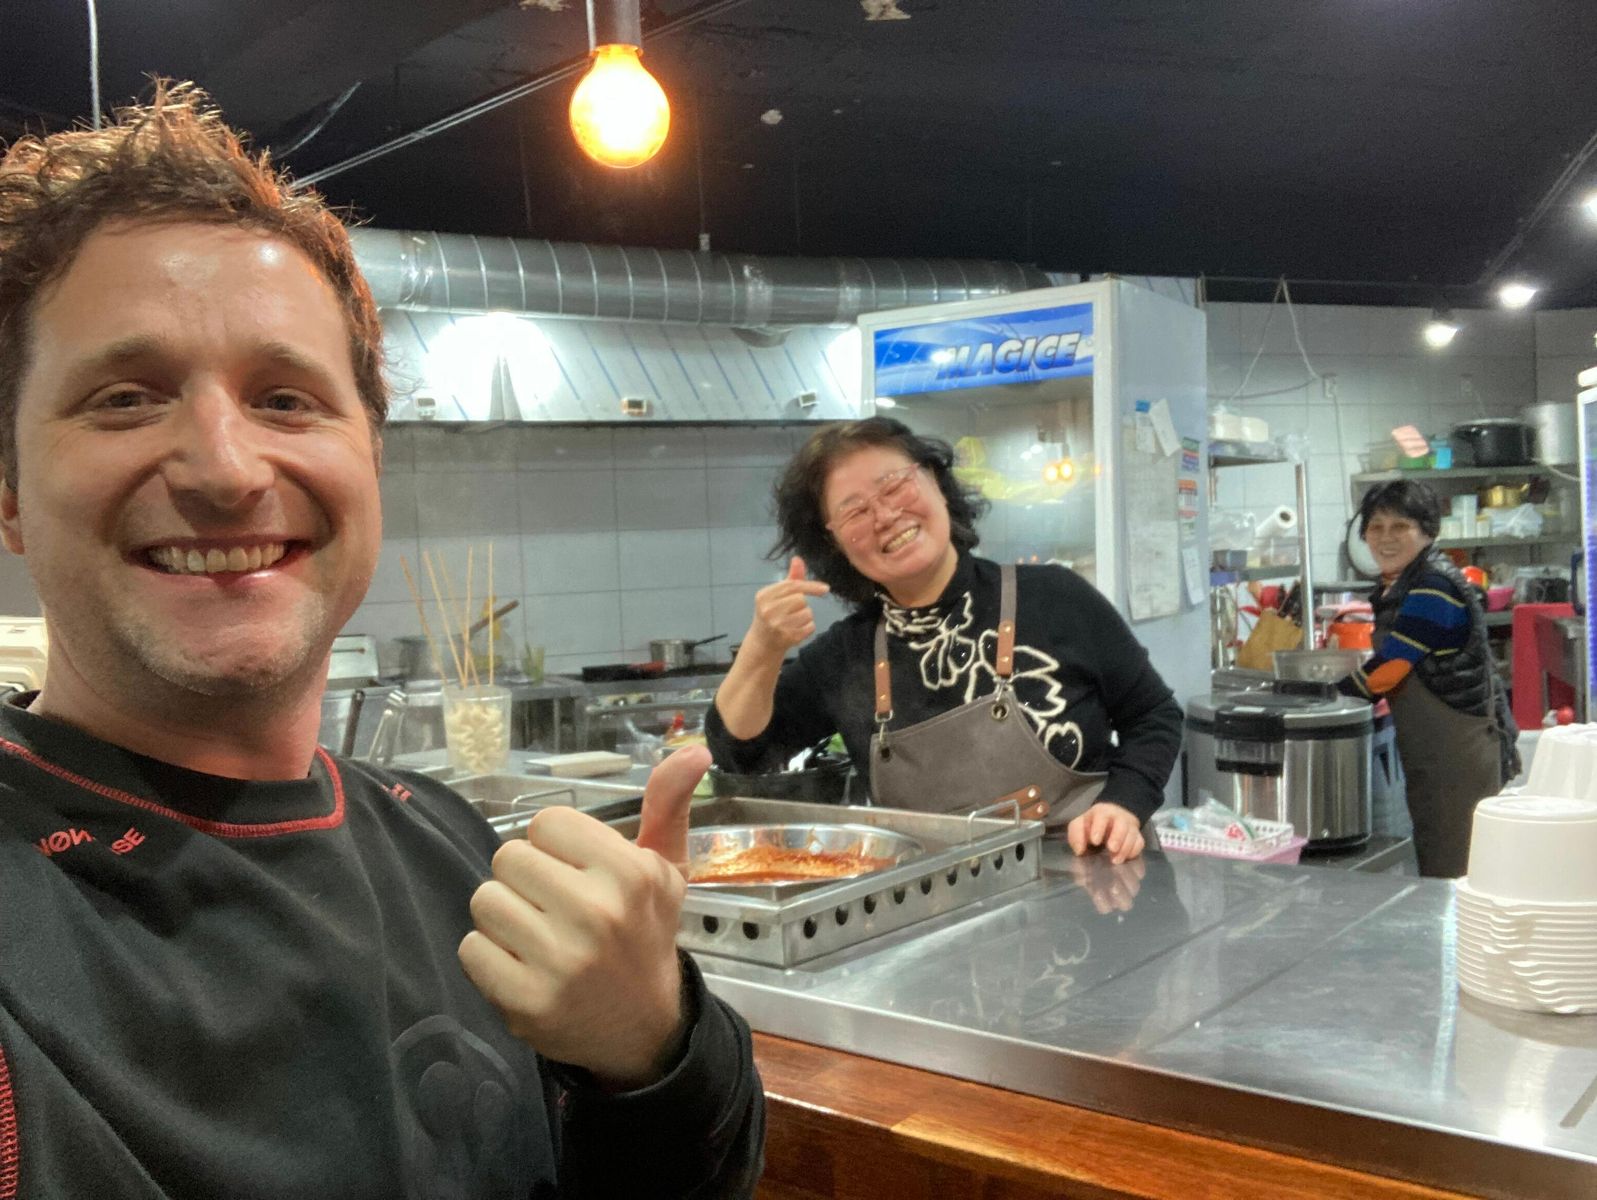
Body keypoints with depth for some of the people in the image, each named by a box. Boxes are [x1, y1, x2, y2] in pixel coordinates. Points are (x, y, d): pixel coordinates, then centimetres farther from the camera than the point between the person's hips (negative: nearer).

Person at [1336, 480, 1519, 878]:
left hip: (1459, 751, -10)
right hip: (1429, 753, 10)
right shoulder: (1396, 586, 13)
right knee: (1432, 863, 16)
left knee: (1449, 873, -5)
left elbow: (1386, 669, -20)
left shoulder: (1434, 588, -17)